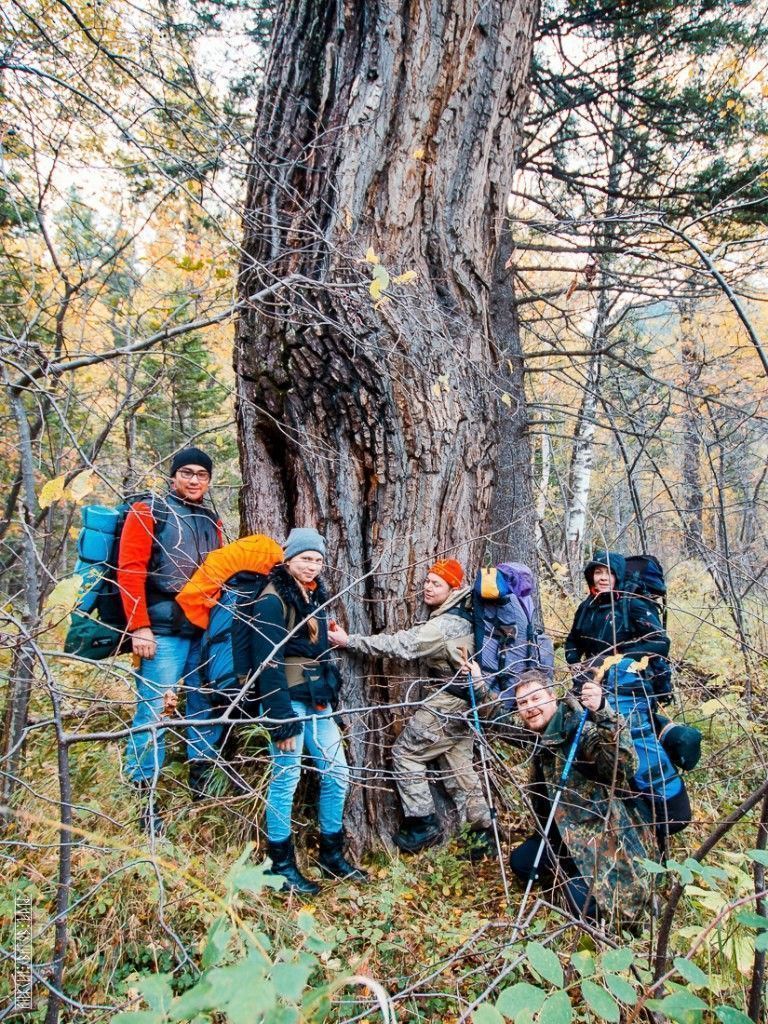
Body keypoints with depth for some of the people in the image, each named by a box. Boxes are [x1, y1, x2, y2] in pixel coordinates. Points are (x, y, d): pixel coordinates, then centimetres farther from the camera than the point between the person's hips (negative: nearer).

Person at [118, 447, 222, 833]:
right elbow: (129, 570, -8)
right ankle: (139, 794, 10)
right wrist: (138, 626, -15)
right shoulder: (148, 512, 0)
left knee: (206, 707, 11)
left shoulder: (212, 521, 17)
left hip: (207, 632, 6)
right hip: (164, 632, -6)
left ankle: (202, 781, 26)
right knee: (153, 711, -3)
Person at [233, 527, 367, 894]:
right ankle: (281, 866, 19)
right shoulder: (273, 600, -13)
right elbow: (267, 663, -18)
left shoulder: (314, 596, 13)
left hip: (317, 701, 8)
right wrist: (281, 719, -20)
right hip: (287, 700, -8)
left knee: (337, 773, 11)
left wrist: (331, 696, 13)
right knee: (286, 779, 1)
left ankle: (332, 854, 27)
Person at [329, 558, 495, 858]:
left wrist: (349, 640, -24)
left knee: (405, 753, 2)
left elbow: (399, 645, -27)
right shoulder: (461, 619, 7)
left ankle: (423, 824, 8)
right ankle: (483, 831, 21)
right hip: (463, 703, 9)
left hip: (443, 705, -9)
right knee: (459, 766, 15)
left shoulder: (443, 625, -23)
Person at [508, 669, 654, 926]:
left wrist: (602, 714, -57)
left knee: (584, 904, -16)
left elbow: (626, 765, -44)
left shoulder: (579, 726, -27)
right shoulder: (537, 735, -1)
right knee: (520, 862, 3)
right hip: (562, 830, 8)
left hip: (599, 831, -8)